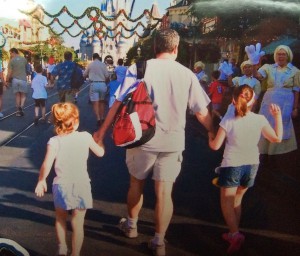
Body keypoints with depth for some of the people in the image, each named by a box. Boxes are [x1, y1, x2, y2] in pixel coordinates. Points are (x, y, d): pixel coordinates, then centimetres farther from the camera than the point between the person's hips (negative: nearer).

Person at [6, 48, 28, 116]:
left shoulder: (11, 60, -5)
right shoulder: (24, 59, 2)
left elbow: (9, 72, -7)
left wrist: (7, 80, 0)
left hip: (15, 79, 0)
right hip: (23, 79, 0)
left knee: (17, 95, 10)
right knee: (23, 95, 8)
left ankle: (18, 111, 12)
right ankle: (21, 107, -16)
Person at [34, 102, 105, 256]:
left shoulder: (54, 141, -12)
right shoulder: (85, 137, -7)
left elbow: (47, 165, -19)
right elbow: (100, 153, 6)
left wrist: (41, 181, -3)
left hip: (61, 186, 0)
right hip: (81, 186, 0)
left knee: (60, 218, 25)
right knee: (78, 224, 9)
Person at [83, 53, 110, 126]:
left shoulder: (90, 65, 2)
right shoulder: (103, 64, 2)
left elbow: (84, 75, 11)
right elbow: (107, 76, -1)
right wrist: (106, 81, 19)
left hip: (94, 84, -2)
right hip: (102, 84, 2)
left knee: (95, 103, -3)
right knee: (102, 102, 16)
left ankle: (98, 119, -17)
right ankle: (102, 118, 15)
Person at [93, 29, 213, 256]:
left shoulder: (138, 69, -6)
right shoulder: (187, 74, -1)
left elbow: (119, 103, -7)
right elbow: (202, 112, 2)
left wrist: (102, 130, 4)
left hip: (142, 137, 0)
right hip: (173, 141, 0)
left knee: (136, 183, 22)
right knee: (164, 191, 8)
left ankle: (131, 225, 41)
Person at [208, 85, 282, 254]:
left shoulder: (228, 121, -15)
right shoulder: (260, 120, -9)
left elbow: (215, 146, -11)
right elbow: (277, 138, 2)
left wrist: (210, 136, 11)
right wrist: (278, 116, 10)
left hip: (232, 165, -4)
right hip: (252, 165, 4)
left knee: (226, 201, 8)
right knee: (237, 198, 21)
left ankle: (235, 234, -9)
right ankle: (233, 233, 29)